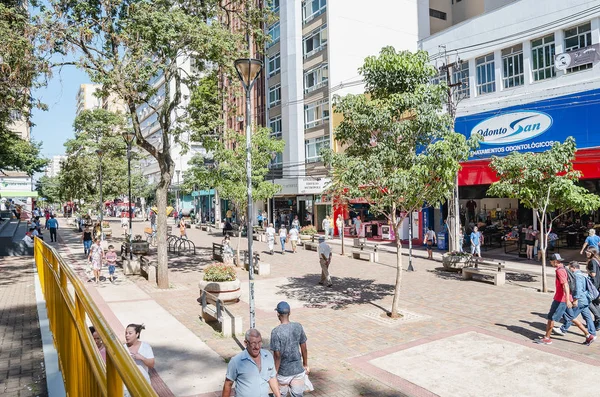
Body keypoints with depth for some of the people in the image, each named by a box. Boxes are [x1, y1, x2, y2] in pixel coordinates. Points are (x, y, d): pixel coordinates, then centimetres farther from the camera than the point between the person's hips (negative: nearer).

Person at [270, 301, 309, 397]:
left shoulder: (276, 331, -18)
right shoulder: (298, 327, -5)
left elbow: (277, 356, -17)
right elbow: (304, 349, 3)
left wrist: (274, 373, -6)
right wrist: (305, 365, 16)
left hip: (283, 372, -3)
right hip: (298, 370, 3)